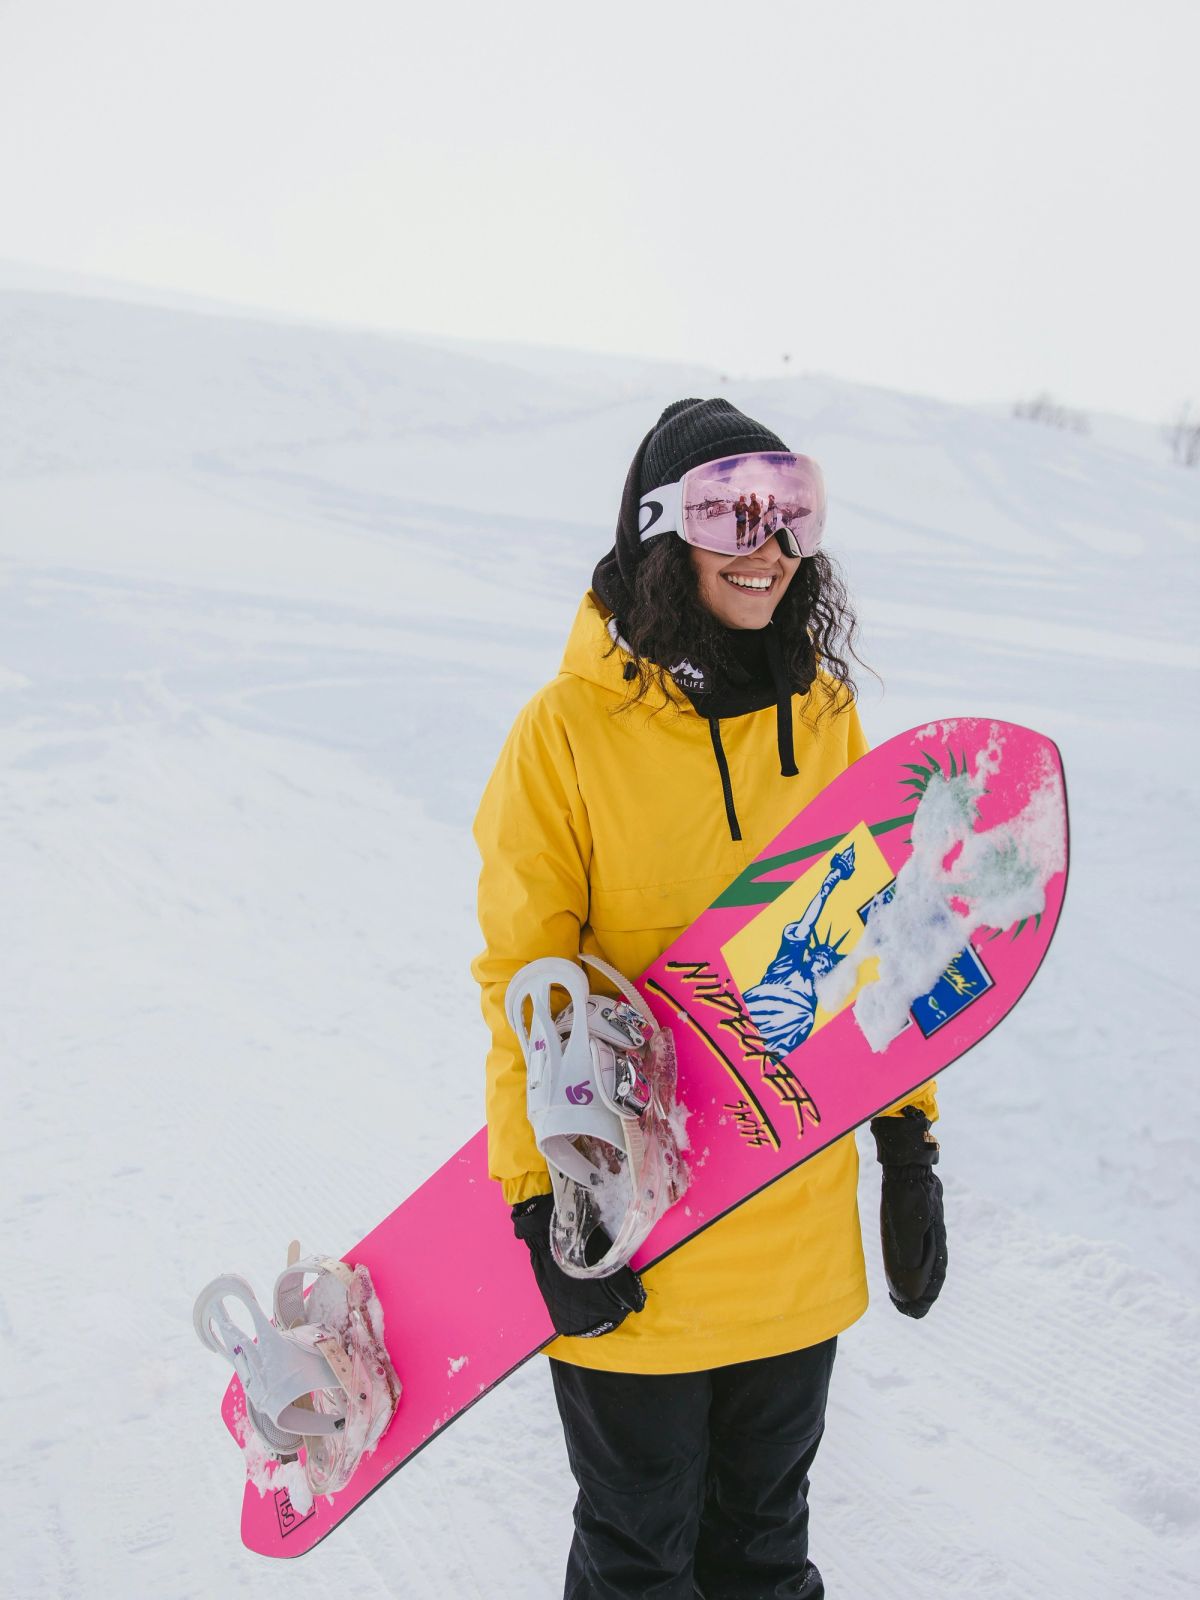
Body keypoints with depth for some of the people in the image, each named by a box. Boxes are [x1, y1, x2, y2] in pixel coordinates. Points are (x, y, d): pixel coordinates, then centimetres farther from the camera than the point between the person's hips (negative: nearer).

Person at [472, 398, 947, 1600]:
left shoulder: (824, 711, 1)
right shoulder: (570, 728, -13)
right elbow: (524, 982, -11)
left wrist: (910, 1140, 6)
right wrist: (547, 1199, -14)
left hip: (803, 1219, 4)